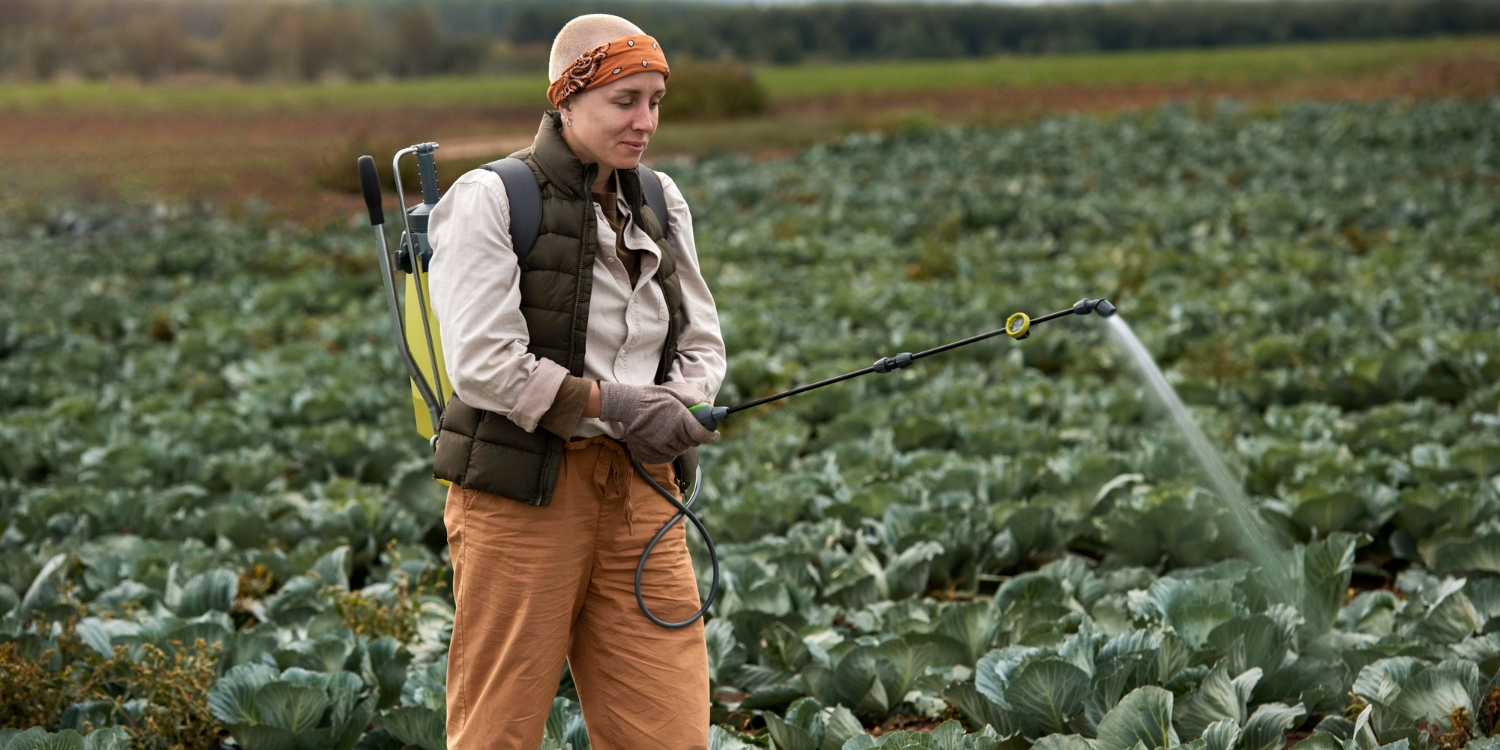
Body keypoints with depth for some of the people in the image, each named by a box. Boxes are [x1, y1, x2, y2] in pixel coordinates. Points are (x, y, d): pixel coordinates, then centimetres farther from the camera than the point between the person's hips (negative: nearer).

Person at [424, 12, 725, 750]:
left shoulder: (660, 204, 13)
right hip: (522, 496, -5)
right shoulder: (489, 200, -7)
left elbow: (701, 347, 16)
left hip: (639, 494, 6)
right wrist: (617, 404, -15)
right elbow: (484, 367, -14)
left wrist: (674, 408, -6)